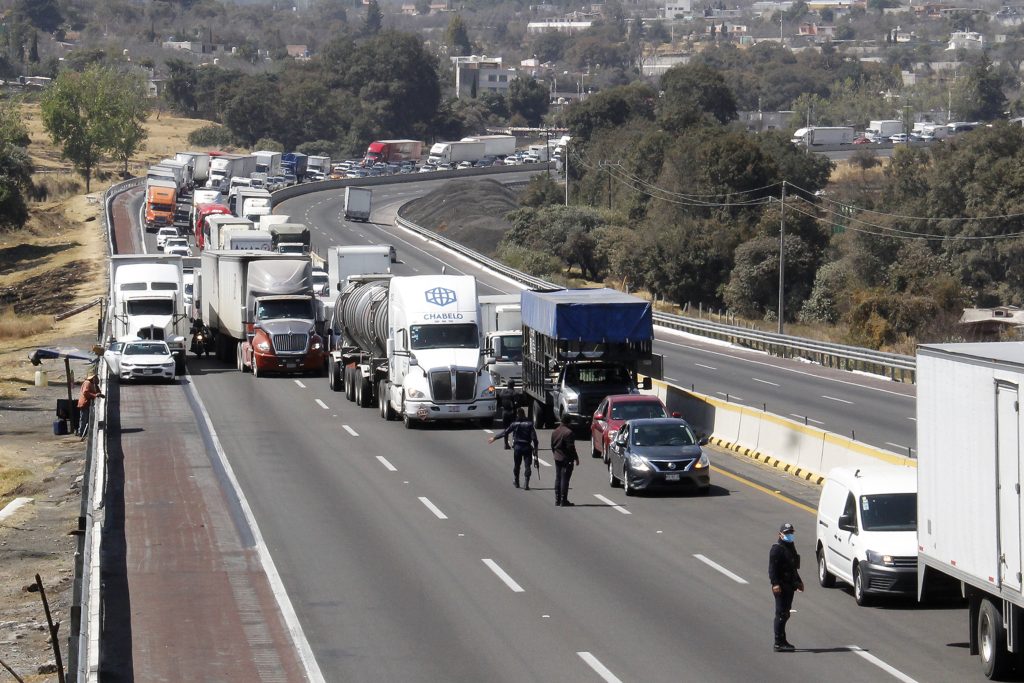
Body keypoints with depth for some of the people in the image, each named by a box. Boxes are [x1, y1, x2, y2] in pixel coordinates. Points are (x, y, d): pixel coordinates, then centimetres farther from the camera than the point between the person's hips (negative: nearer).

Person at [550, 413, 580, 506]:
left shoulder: (555, 432, 8)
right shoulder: (568, 432, -17)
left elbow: (552, 445, 15)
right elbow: (571, 447, -18)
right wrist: (576, 458, -11)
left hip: (557, 458, 8)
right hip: (566, 459, -8)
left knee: (558, 479, 14)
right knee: (565, 479, -5)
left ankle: (557, 500, 17)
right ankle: (563, 501, -6)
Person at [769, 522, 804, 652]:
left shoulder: (791, 547, 19)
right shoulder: (777, 549, -12)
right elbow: (772, 568, -19)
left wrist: (798, 581, 31)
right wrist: (775, 584, -28)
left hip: (789, 586, 10)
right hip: (781, 587, -10)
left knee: (785, 614, 14)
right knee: (781, 614, -10)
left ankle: (782, 641, 21)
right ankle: (779, 643, -10)